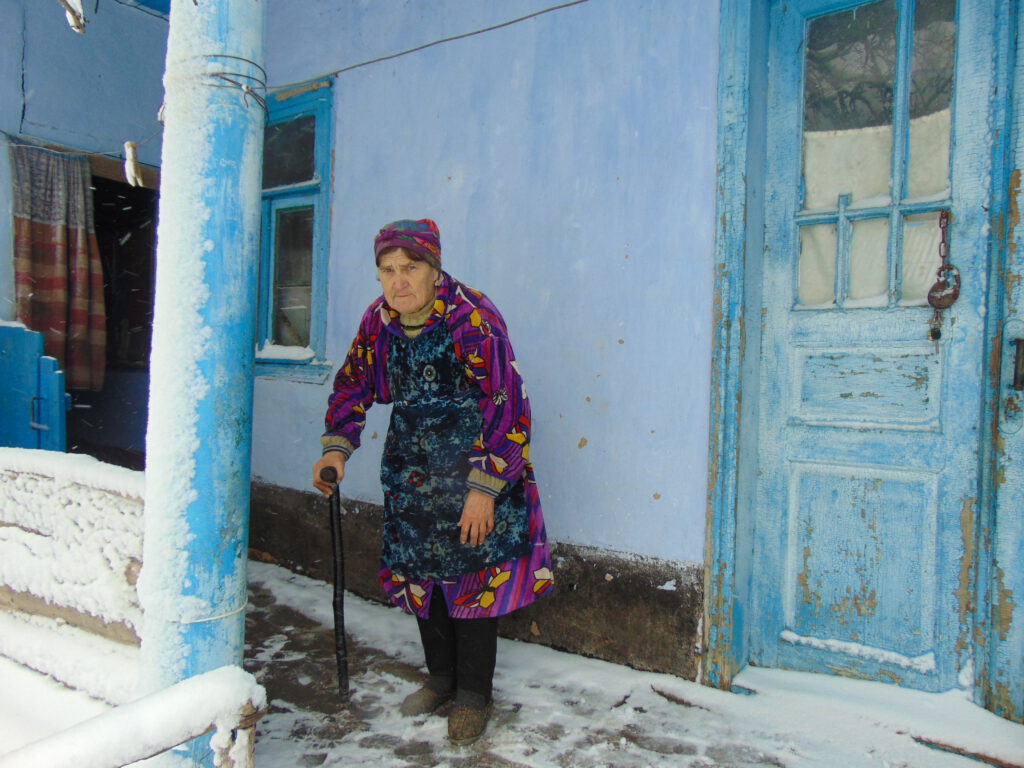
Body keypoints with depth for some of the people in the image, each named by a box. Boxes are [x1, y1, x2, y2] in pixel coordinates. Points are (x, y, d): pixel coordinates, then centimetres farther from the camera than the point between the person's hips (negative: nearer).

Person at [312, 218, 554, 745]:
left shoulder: (473, 319, -22)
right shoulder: (378, 320, -2)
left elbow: (507, 408, -23)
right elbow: (353, 384, 11)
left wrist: (484, 489, -24)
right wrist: (336, 448, -2)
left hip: (473, 465, -6)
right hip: (412, 468, 6)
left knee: (472, 576, -1)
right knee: (420, 572, 13)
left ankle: (474, 695, 19)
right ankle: (441, 677, 34)